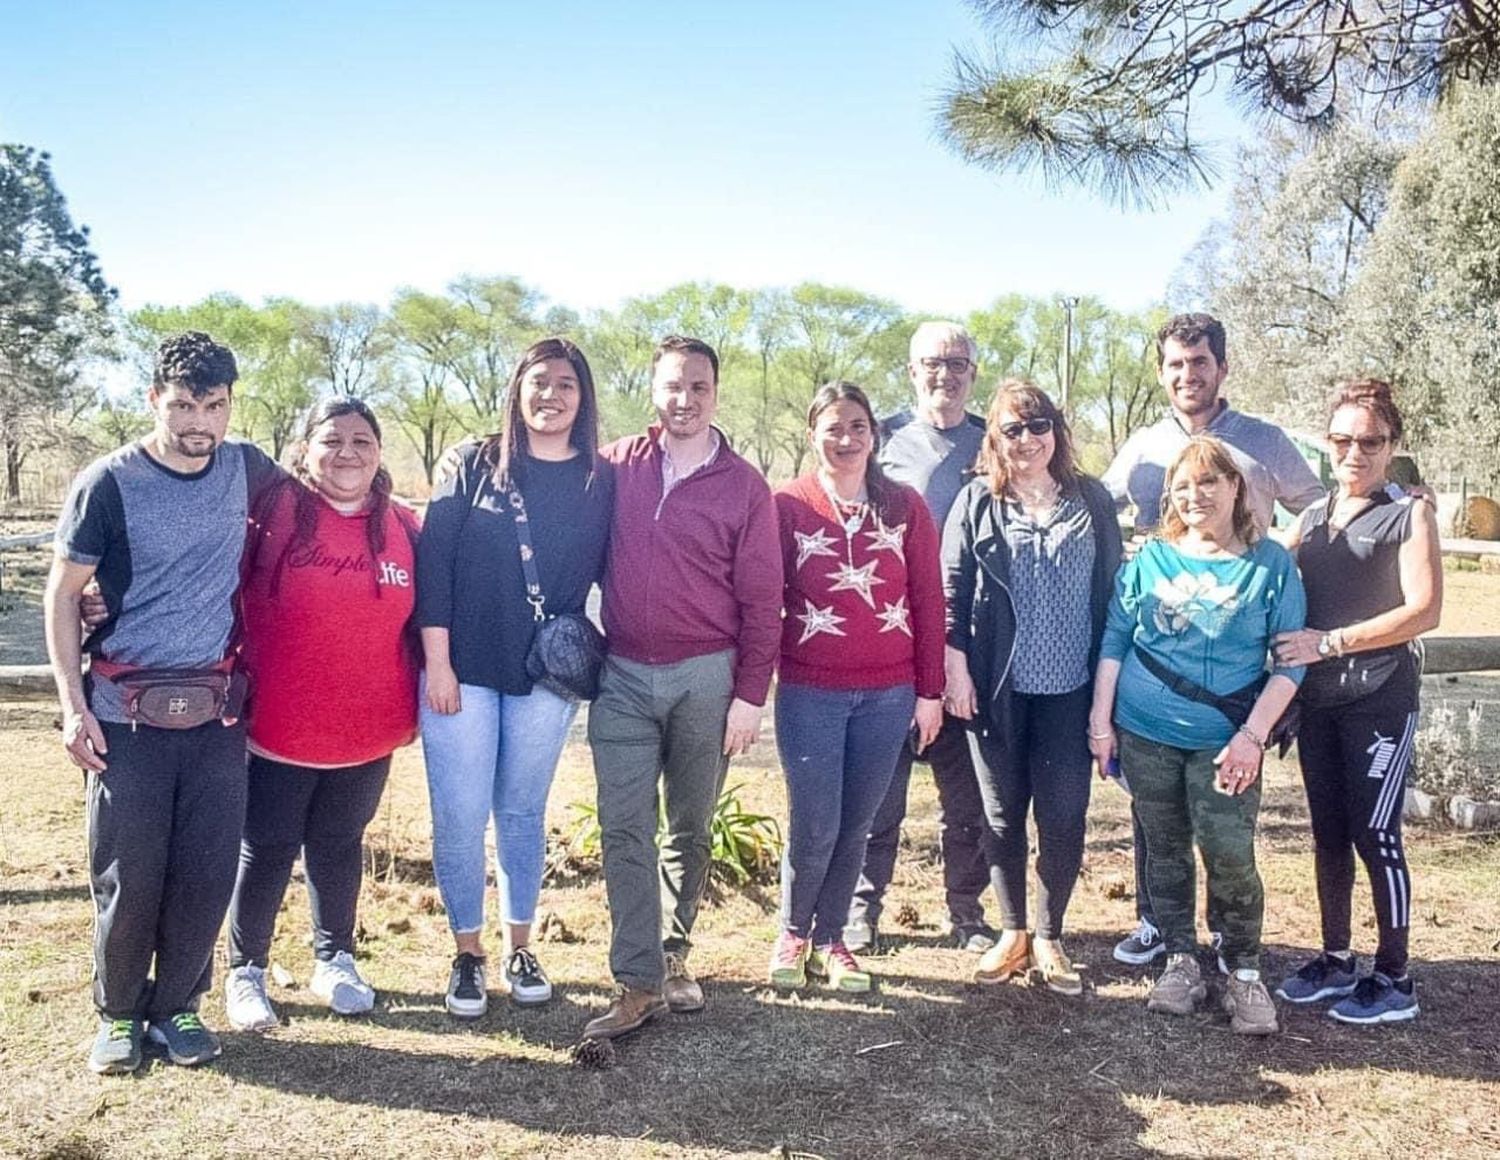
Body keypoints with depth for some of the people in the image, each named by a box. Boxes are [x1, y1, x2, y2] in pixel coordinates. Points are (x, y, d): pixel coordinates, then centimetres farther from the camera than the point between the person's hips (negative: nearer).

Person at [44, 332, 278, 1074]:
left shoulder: (245, 469, 2)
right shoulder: (108, 483, -7)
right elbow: (61, 594, -2)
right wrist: (73, 705, -8)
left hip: (216, 710, 3)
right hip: (126, 713, -2)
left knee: (207, 871, 4)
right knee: (127, 874, 3)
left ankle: (177, 1005, 23)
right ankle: (118, 1013, 22)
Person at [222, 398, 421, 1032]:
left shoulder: (402, 527, 1)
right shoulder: (272, 509, -11)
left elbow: (419, 624, 9)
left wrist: (412, 709, 9)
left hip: (368, 735, 3)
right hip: (276, 731, -3)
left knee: (339, 845, 18)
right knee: (267, 850, 10)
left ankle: (334, 960, 35)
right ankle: (246, 971, 29)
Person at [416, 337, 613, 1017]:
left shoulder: (600, 482, 3)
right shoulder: (476, 465, 0)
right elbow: (433, 559, -4)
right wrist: (437, 662, -9)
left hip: (546, 680, 1)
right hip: (463, 671, -1)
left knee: (523, 813, 12)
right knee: (460, 817, 3)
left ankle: (519, 948, 28)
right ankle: (467, 954, 20)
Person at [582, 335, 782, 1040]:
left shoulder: (743, 486, -1)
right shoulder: (615, 467, 3)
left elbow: (761, 599, -1)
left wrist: (750, 695, -5)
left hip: (705, 677, 0)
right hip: (623, 677, 1)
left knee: (689, 829, 11)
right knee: (625, 832, -2)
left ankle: (673, 955, 28)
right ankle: (638, 983, 4)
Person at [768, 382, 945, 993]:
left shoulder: (905, 506, 4)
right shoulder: (788, 504, -2)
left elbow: (928, 600, 5)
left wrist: (929, 691, 4)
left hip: (888, 695, 2)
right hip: (809, 694, -2)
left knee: (856, 825, 11)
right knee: (814, 827, -1)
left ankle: (830, 939, 29)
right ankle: (793, 932, 25)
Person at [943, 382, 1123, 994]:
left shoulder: (1092, 500, 6)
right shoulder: (977, 502, 2)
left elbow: (1113, 589, 7)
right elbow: (952, 588, 0)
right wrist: (956, 669, -7)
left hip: (1070, 689, 1)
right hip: (997, 687, 0)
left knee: (1064, 816, 4)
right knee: (1003, 814, 10)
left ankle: (1048, 938, 21)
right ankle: (1012, 933, 26)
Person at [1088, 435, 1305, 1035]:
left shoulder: (1271, 564, -2)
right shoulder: (1150, 559, 2)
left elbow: (1290, 661, -3)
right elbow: (1114, 640, 5)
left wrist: (1252, 735, -12)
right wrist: (1101, 719, 0)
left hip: (1225, 741, -2)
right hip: (1145, 734, 2)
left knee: (1230, 857, -7)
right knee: (1166, 851, 11)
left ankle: (1244, 974, 14)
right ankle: (1180, 962, 26)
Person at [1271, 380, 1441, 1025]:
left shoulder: (1409, 515, -4)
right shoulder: (1312, 518, 12)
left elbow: (1424, 611, -14)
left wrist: (1329, 642, -15)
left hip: (1380, 700, -5)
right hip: (1317, 700, 6)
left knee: (1375, 836, -2)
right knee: (1329, 833, 12)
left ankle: (1393, 981, 11)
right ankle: (1336, 961, 25)